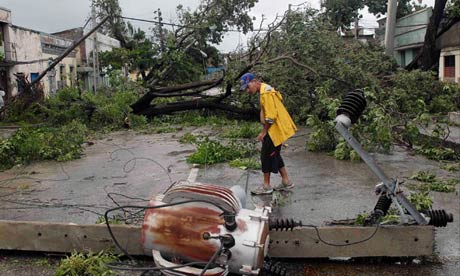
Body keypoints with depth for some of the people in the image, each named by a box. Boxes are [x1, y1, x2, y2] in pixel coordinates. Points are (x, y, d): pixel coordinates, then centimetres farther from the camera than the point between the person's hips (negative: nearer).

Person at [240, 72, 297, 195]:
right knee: (274, 155, 16)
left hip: (275, 130, -10)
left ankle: (266, 186, 9)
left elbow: (271, 117, -24)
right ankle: (286, 181, 25)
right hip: (274, 129, 10)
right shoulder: (265, 90, 12)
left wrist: (263, 132, -16)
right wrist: (265, 130, 16)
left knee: (266, 155, -1)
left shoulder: (266, 93, -20)